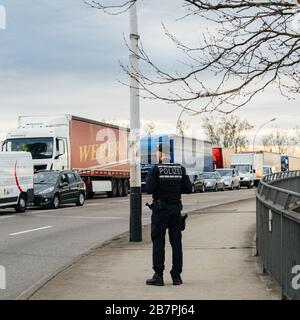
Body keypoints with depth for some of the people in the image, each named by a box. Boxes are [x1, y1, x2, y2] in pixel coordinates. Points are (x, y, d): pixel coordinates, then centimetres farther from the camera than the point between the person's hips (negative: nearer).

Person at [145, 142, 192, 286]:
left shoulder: (156, 169, -9)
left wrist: (158, 186, 6)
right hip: (176, 209, 4)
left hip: (160, 209, -4)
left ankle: (158, 276, 1)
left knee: (158, 243, 1)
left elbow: (149, 190, -15)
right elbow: (188, 189, 2)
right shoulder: (180, 169, 3)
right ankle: (176, 276, 9)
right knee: (176, 242, 7)